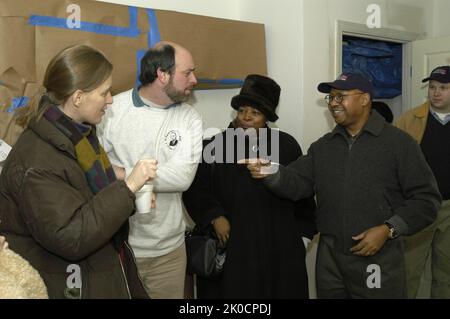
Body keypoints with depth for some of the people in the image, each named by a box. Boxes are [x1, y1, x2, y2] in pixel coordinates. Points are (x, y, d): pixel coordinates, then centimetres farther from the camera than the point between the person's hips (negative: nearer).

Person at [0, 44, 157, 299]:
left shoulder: (79, 131, 2)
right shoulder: (35, 162, -26)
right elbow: (70, 237, -30)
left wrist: (134, 195, -1)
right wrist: (128, 187, -30)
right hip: (71, 285, -8)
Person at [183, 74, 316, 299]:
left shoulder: (287, 146, 4)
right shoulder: (215, 146, -1)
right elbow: (194, 189, 1)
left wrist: (303, 234, 9)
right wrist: (214, 216, -11)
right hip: (230, 248, -1)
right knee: (232, 291, 5)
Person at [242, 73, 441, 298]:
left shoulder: (398, 143, -6)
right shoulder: (322, 146, 10)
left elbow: (426, 198, -7)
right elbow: (296, 183, 2)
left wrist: (388, 230, -16)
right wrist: (270, 174, -17)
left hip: (378, 259, -4)